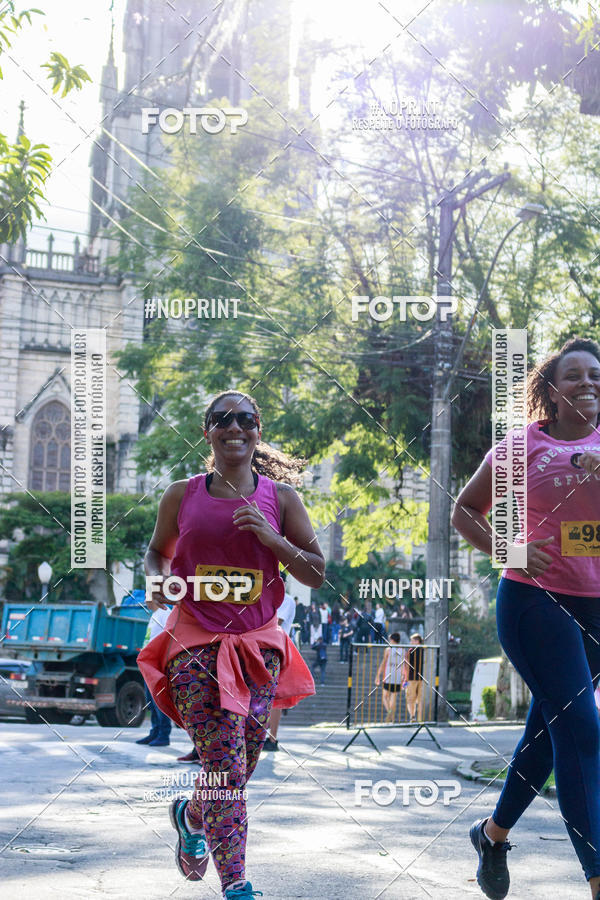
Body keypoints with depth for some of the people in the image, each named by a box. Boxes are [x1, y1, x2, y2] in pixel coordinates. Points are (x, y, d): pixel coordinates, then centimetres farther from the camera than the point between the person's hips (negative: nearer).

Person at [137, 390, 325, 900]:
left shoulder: (280, 497, 4)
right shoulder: (181, 496, 4)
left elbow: (317, 574, 5)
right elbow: (158, 551, 20)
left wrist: (272, 538, -11)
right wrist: (157, 581, -3)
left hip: (258, 646, 2)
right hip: (196, 646, -2)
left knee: (239, 769, 9)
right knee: (226, 766, -12)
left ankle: (191, 816, 42)